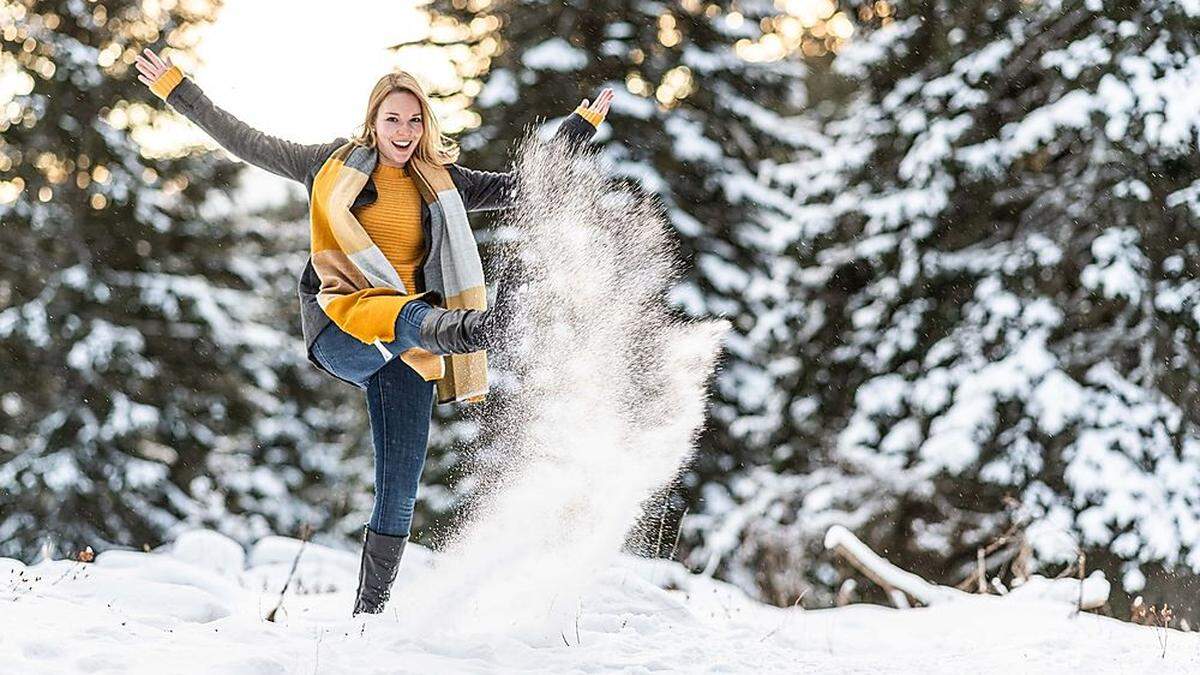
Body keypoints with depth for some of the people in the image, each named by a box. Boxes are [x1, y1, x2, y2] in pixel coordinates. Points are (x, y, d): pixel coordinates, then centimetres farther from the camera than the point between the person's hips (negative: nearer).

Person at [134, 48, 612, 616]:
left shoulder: (440, 184, 18)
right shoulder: (334, 165, 12)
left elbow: (522, 186, 21)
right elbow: (245, 143, 14)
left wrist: (579, 128, 17)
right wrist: (177, 90, 11)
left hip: (408, 351, 3)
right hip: (339, 326, -3)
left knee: (398, 493, -4)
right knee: (406, 315, -41)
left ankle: (370, 610, 5)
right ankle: (451, 329, -76)